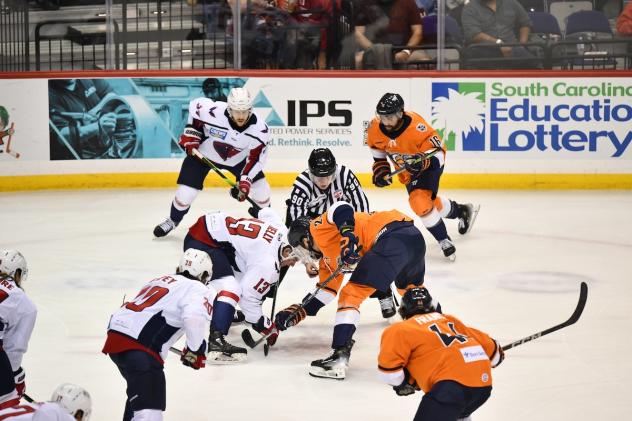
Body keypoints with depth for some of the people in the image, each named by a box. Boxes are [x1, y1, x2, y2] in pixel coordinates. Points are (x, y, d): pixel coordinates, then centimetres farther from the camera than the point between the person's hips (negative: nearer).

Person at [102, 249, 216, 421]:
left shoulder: (161, 280, 28)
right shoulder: (200, 290, 2)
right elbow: (195, 318, -18)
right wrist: (195, 350, -4)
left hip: (115, 336, 9)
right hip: (139, 347, -9)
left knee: (139, 390, 33)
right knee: (149, 407, -18)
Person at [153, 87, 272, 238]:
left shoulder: (260, 129, -30)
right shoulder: (213, 112, -36)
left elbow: (255, 158, -18)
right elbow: (195, 105, -13)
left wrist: (245, 181, -27)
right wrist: (191, 134, -12)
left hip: (238, 158, 2)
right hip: (203, 152, -2)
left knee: (261, 190, -7)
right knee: (186, 193, -7)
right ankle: (173, 220, 26)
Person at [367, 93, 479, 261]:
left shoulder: (416, 126, -35)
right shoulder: (375, 129, -18)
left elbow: (438, 150, -28)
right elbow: (378, 149, 5)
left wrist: (422, 162, -45)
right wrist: (380, 169, -4)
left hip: (429, 165, -7)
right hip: (407, 171, 7)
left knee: (420, 201, -27)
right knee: (429, 202, 21)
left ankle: (444, 240, -9)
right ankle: (462, 211, 51)